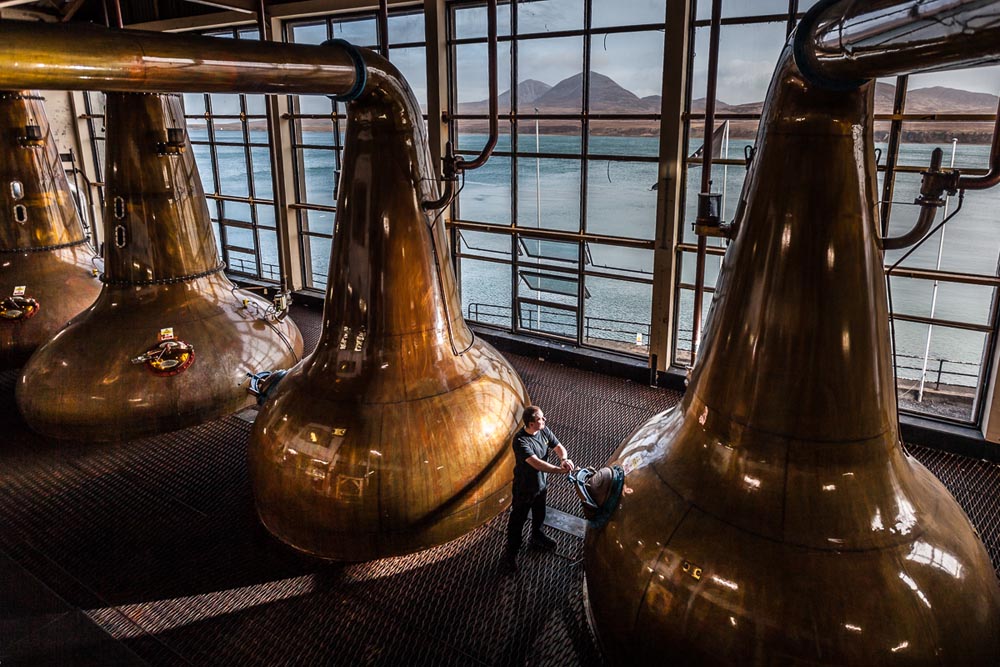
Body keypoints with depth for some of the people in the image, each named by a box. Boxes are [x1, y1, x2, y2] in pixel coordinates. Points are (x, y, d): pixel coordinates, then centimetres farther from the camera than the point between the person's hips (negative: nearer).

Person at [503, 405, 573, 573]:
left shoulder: (544, 430, -12)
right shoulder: (520, 441, -35)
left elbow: (559, 447, -8)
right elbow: (536, 463, -41)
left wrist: (564, 459, -30)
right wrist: (560, 470, -44)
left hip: (541, 483, 7)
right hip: (524, 488, -7)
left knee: (539, 515, 30)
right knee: (517, 521, 13)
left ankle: (537, 538, 58)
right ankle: (511, 553, 33)